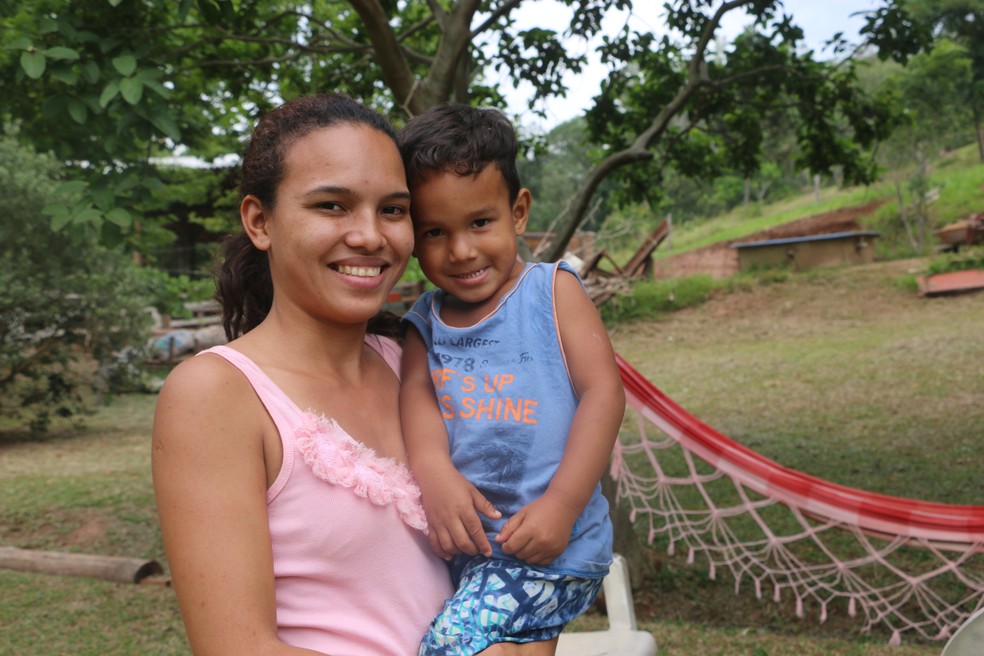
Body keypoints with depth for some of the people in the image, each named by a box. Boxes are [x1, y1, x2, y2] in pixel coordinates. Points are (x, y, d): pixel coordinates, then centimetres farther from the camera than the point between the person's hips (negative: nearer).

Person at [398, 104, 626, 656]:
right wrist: (434, 471, -26)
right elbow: (417, 392, -5)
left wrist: (560, 505, -16)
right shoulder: (425, 321, 9)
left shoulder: (552, 290, -1)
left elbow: (603, 392, -7)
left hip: (550, 545, -4)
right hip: (463, 536, 4)